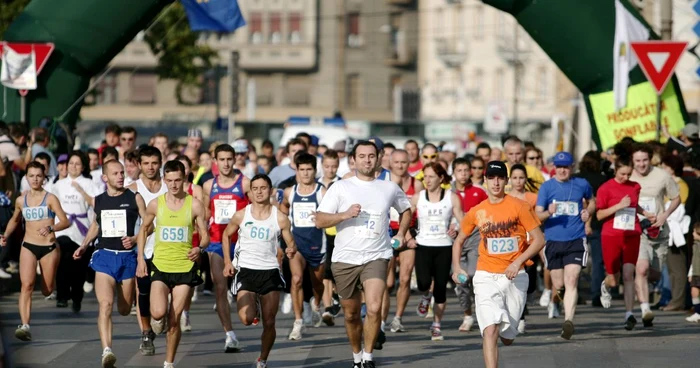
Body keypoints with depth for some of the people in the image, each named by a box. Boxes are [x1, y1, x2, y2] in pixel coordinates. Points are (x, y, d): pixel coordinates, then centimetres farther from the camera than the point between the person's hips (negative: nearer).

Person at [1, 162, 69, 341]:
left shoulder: (50, 199, -5)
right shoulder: (21, 200, 6)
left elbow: (65, 222, -10)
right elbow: (15, 220, 25)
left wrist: (50, 228, -27)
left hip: (49, 247, -2)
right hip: (28, 247, 2)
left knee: (47, 291, 8)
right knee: (26, 285, -18)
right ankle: (25, 326, -26)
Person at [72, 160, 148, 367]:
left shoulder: (134, 198, 0)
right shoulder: (98, 201, 8)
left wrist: (135, 238, -15)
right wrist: (84, 245, 17)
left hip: (127, 257, -1)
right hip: (104, 256, 1)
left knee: (124, 309, 9)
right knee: (105, 304, -19)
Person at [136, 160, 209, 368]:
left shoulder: (195, 206, -3)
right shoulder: (156, 205, 0)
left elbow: (205, 236, 2)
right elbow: (143, 230, 15)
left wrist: (199, 248, -21)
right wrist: (140, 259, 7)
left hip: (185, 267, 0)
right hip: (160, 266, 0)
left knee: (174, 319, 1)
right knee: (158, 313, -19)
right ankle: (158, 320, 19)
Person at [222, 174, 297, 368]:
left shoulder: (280, 218, -3)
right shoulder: (241, 215, -2)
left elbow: (291, 243, 4)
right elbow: (226, 235, 13)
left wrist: (291, 250, -21)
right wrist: (227, 262, 3)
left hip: (270, 272, 1)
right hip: (246, 271, 0)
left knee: (269, 323, 1)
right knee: (246, 319, -18)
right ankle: (252, 305, 19)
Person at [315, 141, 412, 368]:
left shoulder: (390, 189, 8)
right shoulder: (341, 187, 1)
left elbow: (406, 210, 28)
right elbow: (320, 221, -3)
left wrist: (401, 233, 13)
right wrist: (345, 214, -17)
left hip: (376, 257, 0)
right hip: (345, 258, 0)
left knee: (374, 308, -21)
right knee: (351, 314, 10)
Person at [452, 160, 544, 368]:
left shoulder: (519, 207, -4)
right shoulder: (476, 212, 3)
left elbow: (539, 239, -4)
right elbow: (459, 241, 18)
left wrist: (518, 262, -16)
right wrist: (456, 268, 4)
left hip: (514, 277, 0)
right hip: (486, 277, 0)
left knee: (507, 338, 10)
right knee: (490, 330, -19)